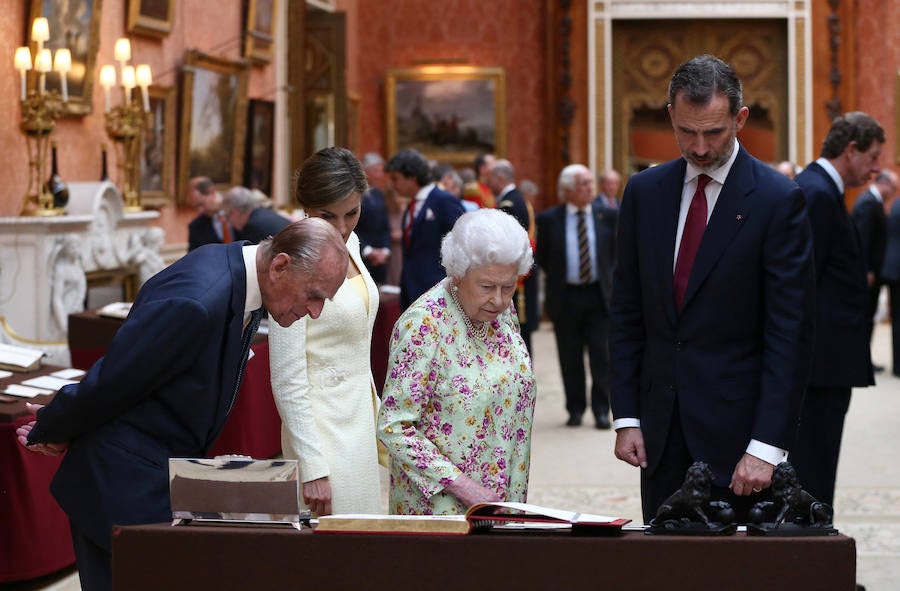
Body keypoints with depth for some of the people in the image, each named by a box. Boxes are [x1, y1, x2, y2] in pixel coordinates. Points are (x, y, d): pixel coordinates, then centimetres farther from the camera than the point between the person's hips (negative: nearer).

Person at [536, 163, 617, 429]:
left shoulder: (607, 215, 2)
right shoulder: (548, 219, -2)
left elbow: (615, 251, 13)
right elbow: (542, 257, 9)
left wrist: (606, 277, 7)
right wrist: (558, 278, 7)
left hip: (598, 295, 0)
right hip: (565, 297, 0)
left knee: (601, 356, -1)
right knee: (570, 358, 5)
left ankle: (601, 410, 4)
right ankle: (575, 409, 16)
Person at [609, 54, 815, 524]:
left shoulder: (777, 200, -7)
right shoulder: (644, 192, 8)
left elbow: (790, 332, -10)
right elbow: (626, 314, 10)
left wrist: (766, 446, -16)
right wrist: (626, 416, 3)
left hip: (736, 426, -4)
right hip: (661, 428, 4)